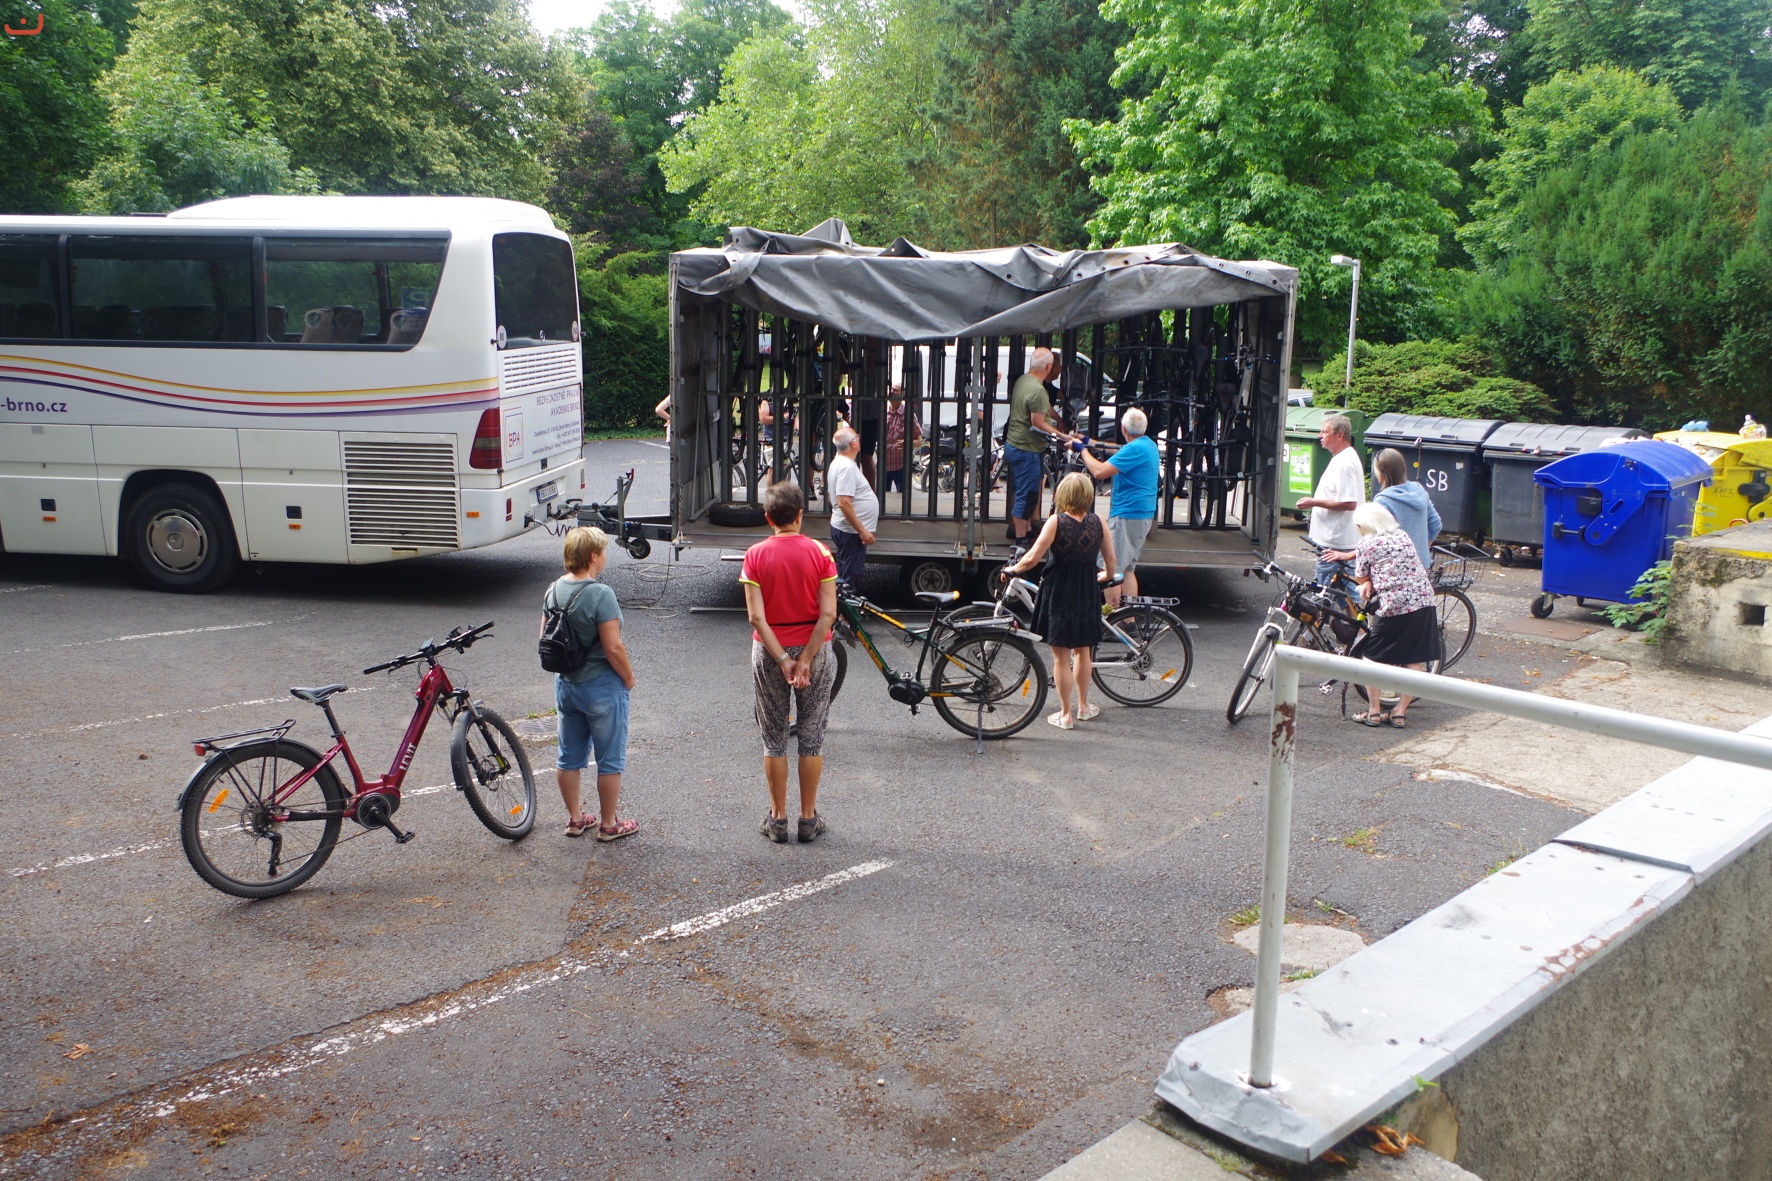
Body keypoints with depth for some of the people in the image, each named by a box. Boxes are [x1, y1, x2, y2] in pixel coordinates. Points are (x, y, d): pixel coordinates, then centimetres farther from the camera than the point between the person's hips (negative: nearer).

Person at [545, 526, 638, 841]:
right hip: (602, 687, -7)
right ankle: (608, 824, 17)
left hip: (565, 684, 7)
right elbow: (613, 647, -23)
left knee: (569, 757, 17)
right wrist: (628, 678, -8)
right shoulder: (600, 594, -22)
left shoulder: (553, 590, 1)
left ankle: (575, 819, 29)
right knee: (610, 760, 8)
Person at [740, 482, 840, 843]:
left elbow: (757, 616, -13)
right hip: (814, 648, 0)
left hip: (769, 650, 0)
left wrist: (783, 660, -12)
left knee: (774, 737, 10)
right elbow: (828, 614, -15)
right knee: (812, 737, 9)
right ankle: (809, 819, 15)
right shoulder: (819, 553, -8)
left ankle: (777, 818, 16)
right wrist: (806, 659, -12)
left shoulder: (755, 555, -7)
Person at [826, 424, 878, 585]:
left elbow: (834, 496, 20)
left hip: (843, 528, 10)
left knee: (844, 576, 17)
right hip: (851, 531, -10)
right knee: (850, 579, -4)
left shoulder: (838, 463, 11)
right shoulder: (847, 467, -21)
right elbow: (844, 503, -27)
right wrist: (862, 531, -24)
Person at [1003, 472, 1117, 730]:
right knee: (1082, 651, 21)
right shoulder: (1097, 522, -3)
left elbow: (1032, 557, -16)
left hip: (1059, 592, -4)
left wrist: (1011, 569, 2)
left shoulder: (1056, 521, -13)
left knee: (1061, 656, 6)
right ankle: (1083, 706, 33)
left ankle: (1066, 714, 13)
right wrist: (1107, 576, 26)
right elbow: (1110, 559, 4)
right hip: (1087, 593, 4)